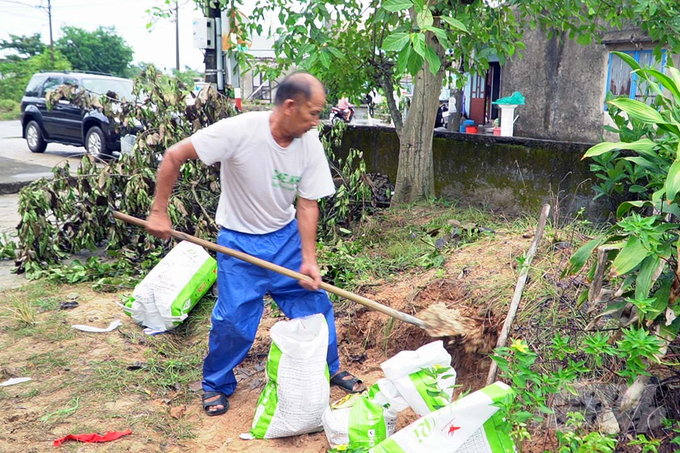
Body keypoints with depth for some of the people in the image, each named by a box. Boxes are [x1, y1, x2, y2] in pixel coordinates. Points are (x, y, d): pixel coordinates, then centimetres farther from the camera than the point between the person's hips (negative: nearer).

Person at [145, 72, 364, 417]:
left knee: (315, 303, 6)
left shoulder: (310, 144, -13)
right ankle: (216, 385, 24)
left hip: (286, 236, 4)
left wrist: (309, 259, -14)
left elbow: (307, 204, -8)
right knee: (234, 320, -3)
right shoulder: (239, 130, -26)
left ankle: (330, 367, 30)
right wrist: (159, 212, -18)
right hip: (239, 242, -4)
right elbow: (173, 157, -20)